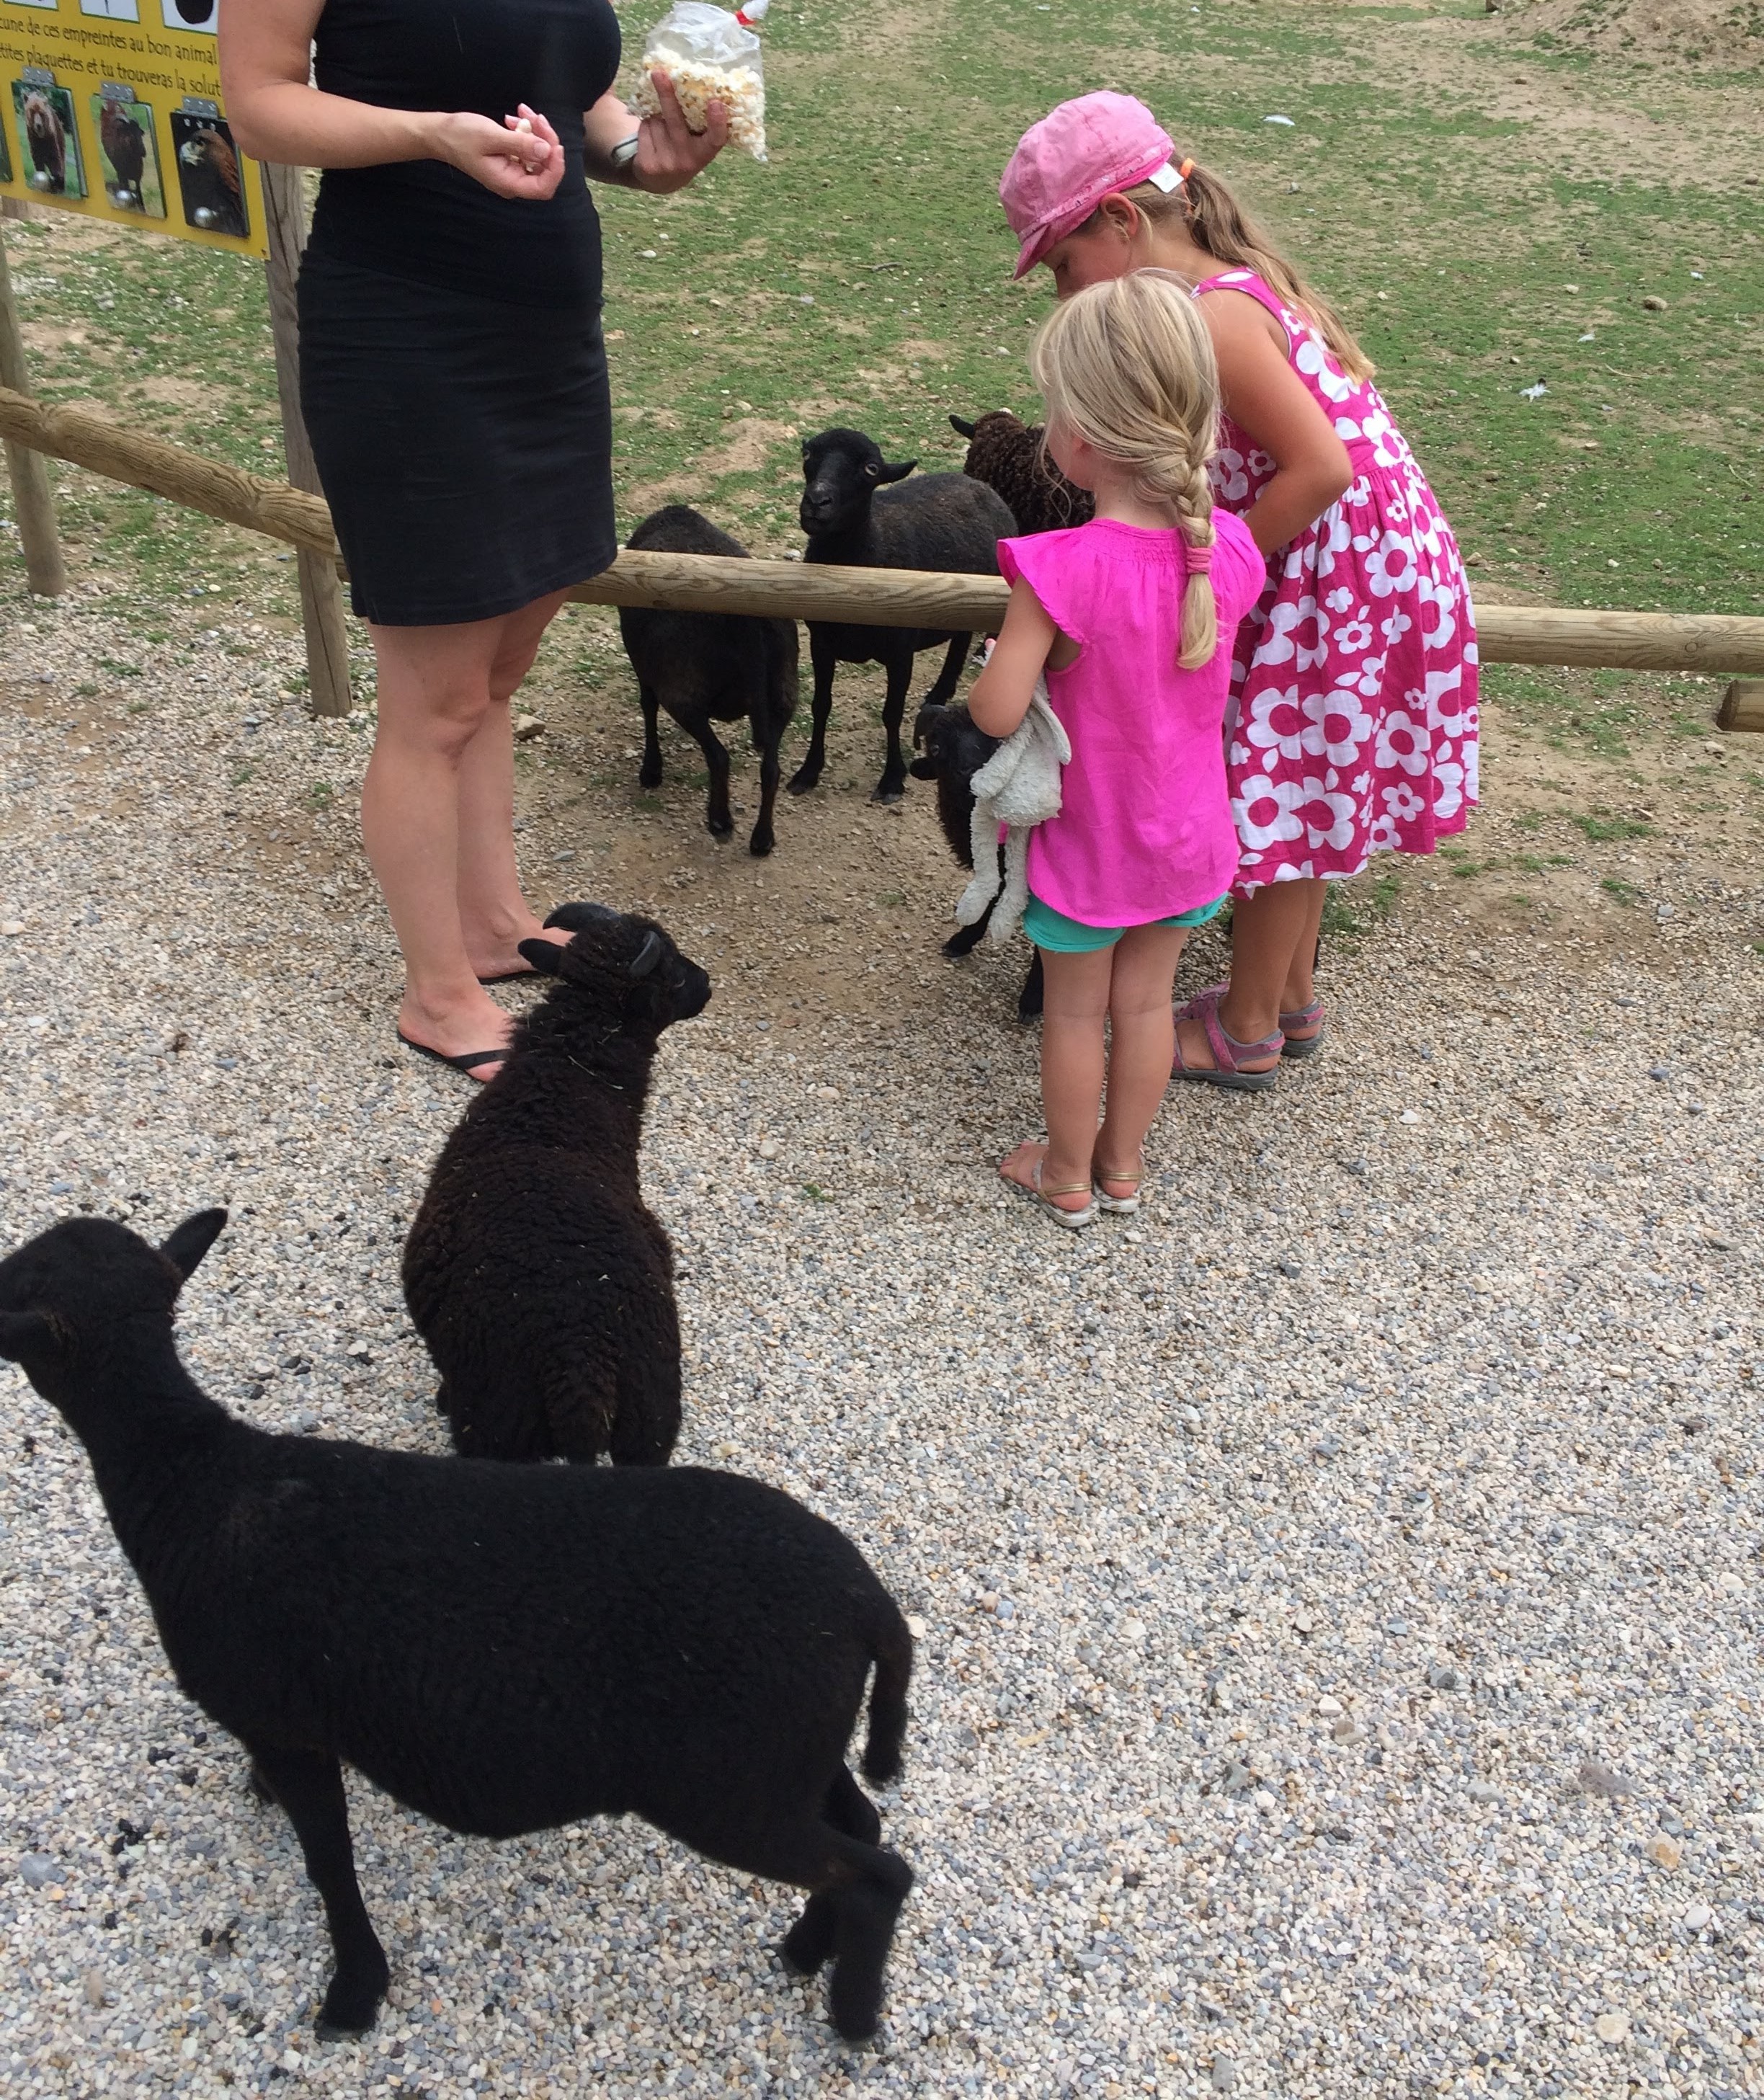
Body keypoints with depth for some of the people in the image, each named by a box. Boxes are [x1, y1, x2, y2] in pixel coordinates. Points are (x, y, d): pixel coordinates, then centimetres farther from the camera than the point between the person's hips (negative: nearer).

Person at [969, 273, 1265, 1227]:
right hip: (1188, 834, 4)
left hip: (1088, 838, -4)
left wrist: (977, 686, -6)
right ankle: (1123, 1163, 40)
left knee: (1074, 1011, 17)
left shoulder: (1062, 570, -30)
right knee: (1145, 1001, 22)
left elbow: (997, 712, -28)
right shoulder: (1229, 549, -14)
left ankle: (1066, 1174, 36)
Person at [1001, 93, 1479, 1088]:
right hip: (1368, 568, 9)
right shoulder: (1239, 283, 8)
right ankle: (1292, 995, 38)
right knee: (1299, 801, 21)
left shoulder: (1212, 317, -22)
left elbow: (1320, 469, -27)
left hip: (1342, 585, -9)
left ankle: (1247, 1030, 22)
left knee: (1277, 804, 5)